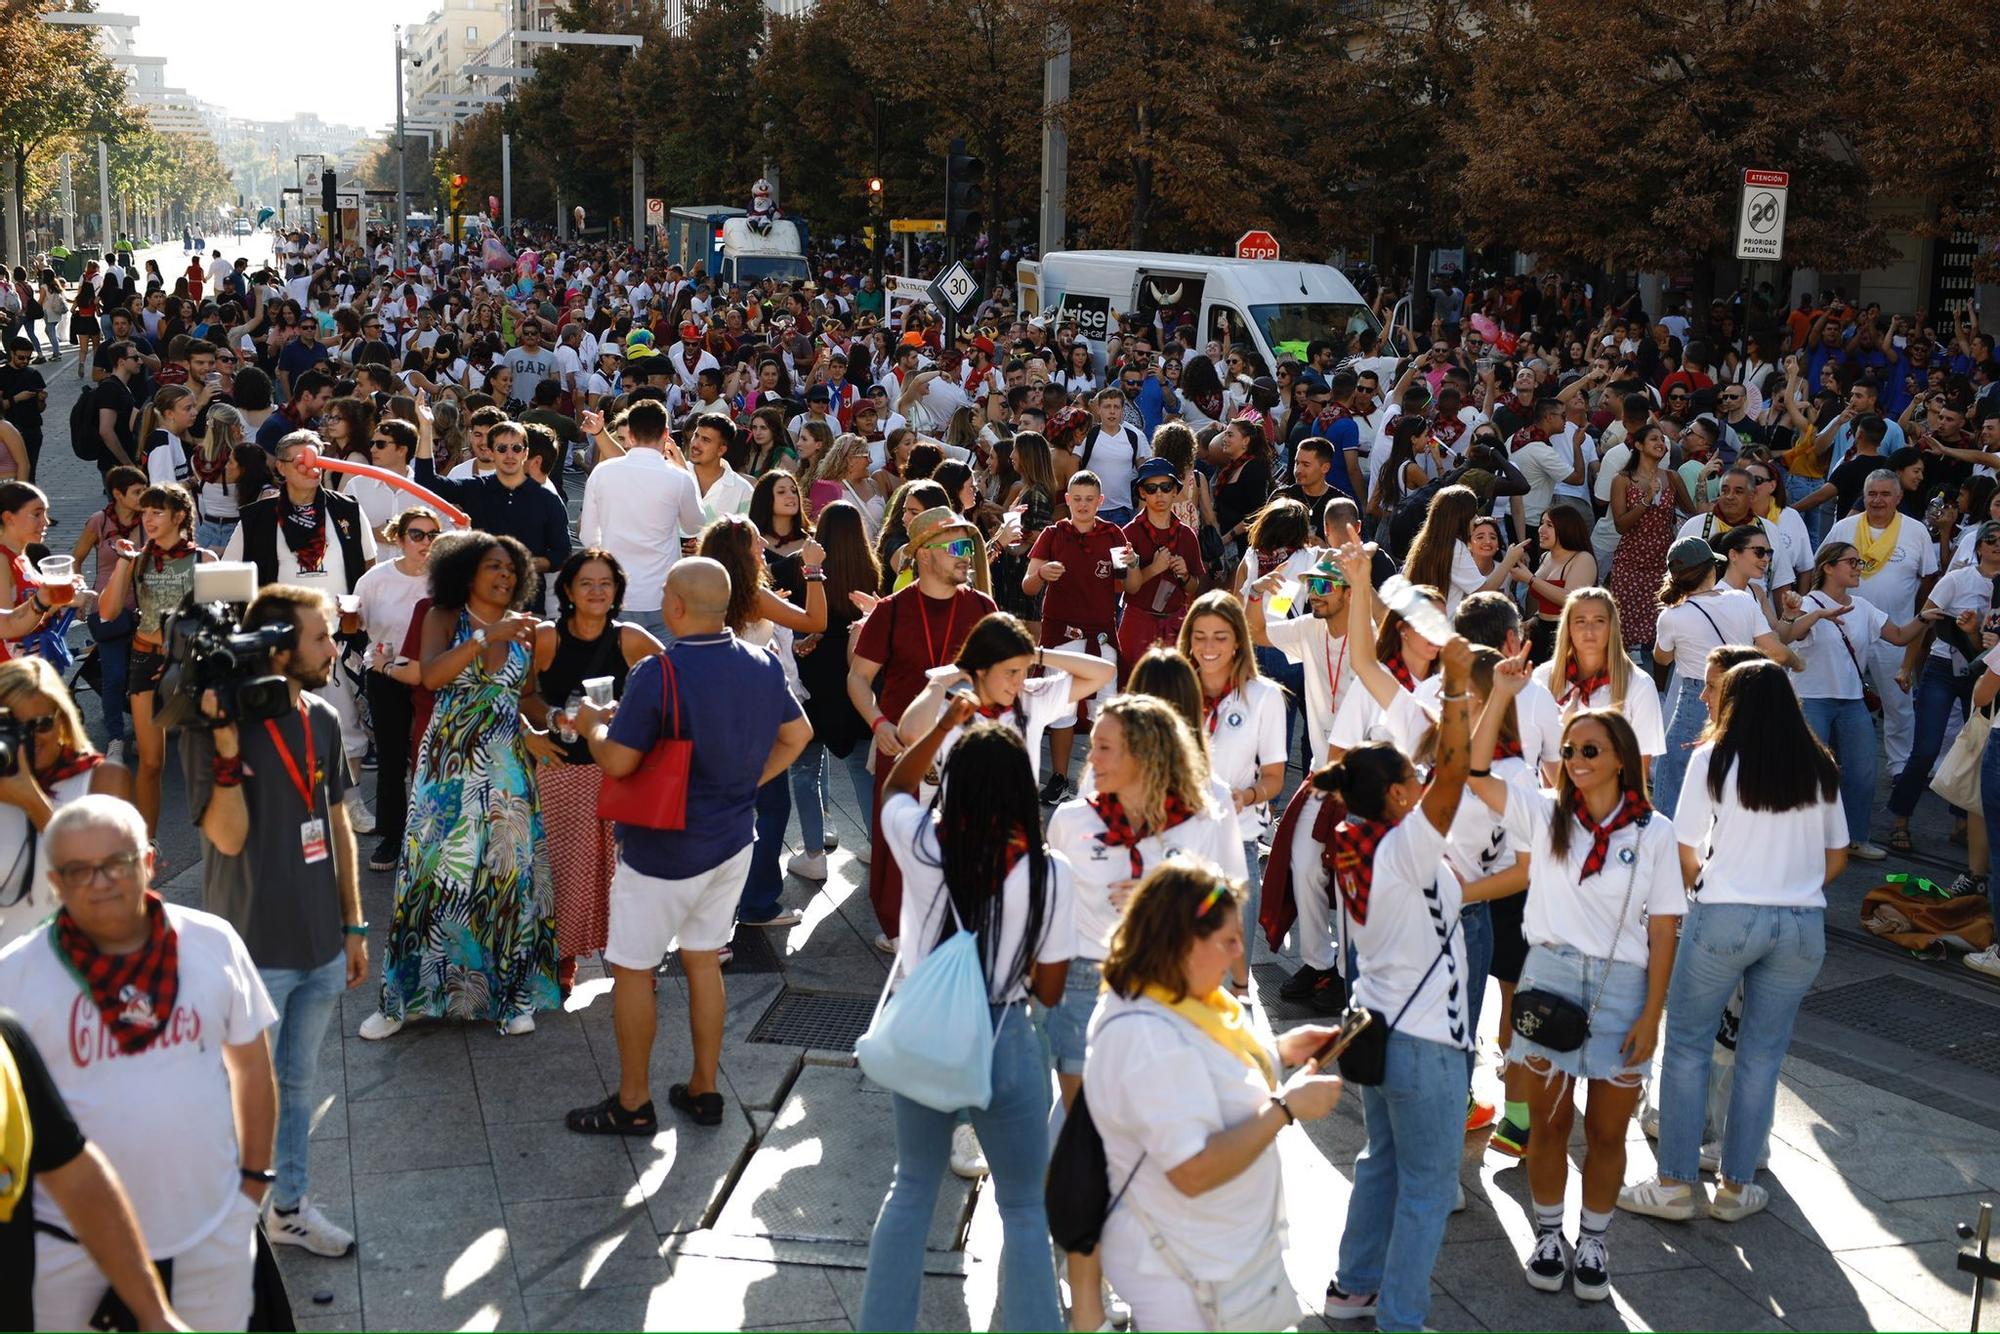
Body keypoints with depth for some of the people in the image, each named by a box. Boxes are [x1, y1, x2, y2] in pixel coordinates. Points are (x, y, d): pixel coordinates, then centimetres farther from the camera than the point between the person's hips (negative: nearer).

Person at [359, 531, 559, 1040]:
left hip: (507, 769, 2)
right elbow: (431, 675, -20)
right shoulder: (444, 618, -1)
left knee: (509, 874, 3)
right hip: (448, 765, -2)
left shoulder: (522, 628, 6)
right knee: (432, 873, -1)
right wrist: (488, 636, -27)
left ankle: (512, 993, 15)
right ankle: (403, 998, 9)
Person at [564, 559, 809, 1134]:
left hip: (665, 849, -7)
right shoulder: (763, 665, -2)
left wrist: (592, 725, -2)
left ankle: (633, 1103, 17)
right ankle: (704, 1090, 27)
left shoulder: (658, 673, -24)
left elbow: (617, 762, -22)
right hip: (734, 838, 7)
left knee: (632, 967, 8)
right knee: (702, 958, 19)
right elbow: (797, 735, 11)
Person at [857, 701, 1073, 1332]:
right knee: (1025, 1208, 13)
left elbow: (894, 789, 14)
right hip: (1004, 1042, -3)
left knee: (912, 1188, 23)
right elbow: (1049, 991, -8)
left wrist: (943, 726, 13)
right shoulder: (1048, 872, -17)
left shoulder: (922, 841, -12)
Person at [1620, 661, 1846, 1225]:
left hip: (1725, 917, -3)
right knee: (1762, 1055, 11)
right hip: (1803, 923, 4)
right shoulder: (1820, 768, 8)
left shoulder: (1714, 759, -3)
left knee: (1687, 1045, 7)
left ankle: (1676, 1184, 7)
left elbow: (1686, 851, -2)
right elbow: (1837, 857, 14)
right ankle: (1736, 1187, 17)